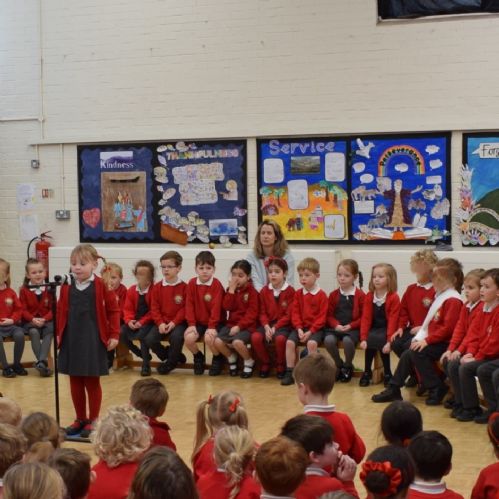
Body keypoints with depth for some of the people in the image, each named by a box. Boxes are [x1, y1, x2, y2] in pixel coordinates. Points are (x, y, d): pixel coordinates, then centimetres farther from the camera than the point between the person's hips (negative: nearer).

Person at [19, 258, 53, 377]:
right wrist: (33, 319, -20)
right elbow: (23, 309, -2)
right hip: (30, 322, -1)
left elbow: (53, 309, 1)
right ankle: (43, 362, -32)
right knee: (34, 332, -33)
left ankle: (41, 361, -37)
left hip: (46, 321, 1)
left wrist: (44, 319, -17)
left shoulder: (49, 289, 3)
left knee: (50, 330, -31)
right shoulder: (24, 290, 2)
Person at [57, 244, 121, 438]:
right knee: (75, 382, 10)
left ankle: (93, 420, 16)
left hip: (93, 340, -4)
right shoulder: (67, 287, 4)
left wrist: (114, 335, -5)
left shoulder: (101, 286, -7)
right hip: (71, 339, 4)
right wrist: (58, 334, 9)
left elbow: (113, 310, -4)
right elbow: (61, 311, 12)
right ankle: (80, 419, 23)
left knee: (92, 382, 5)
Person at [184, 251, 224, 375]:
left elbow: (216, 307, -15)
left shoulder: (217, 285, -11)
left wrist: (212, 326, -20)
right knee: (188, 338, -22)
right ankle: (198, 357, 10)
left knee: (209, 338, -31)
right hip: (198, 322, 4)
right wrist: (191, 324, -8)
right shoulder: (192, 283, 0)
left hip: (214, 322, -4)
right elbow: (189, 305, 0)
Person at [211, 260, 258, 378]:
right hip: (231, 324, 5)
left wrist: (239, 326, -17)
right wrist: (231, 290, -10)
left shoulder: (252, 292, -3)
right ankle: (232, 358, 11)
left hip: (246, 326, -5)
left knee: (237, 342, -34)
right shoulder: (231, 290, 11)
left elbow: (252, 314, -10)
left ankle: (249, 362, -3)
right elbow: (227, 307, -3)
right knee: (217, 341, -19)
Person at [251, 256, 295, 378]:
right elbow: (262, 313, 5)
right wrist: (267, 327, -14)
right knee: (255, 337, -26)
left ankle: (280, 366, -7)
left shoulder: (290, 291, -5)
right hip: (268, 324, 4)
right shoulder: (264, 291, 6)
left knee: (280, 338, -35)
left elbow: (288, 315, -8)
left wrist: (275, 327, -17)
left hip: (283, 324, -3)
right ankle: (265, 364, 0)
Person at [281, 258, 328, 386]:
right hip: (300, 327, 4)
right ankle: (289, 373, -13)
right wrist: (299, 329, -11)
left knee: (311, 343, -32)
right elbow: (295, 313, 5)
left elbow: (322, 317, -9)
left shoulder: (321, 295, -5)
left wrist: (310, 331, -17)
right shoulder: (298, 294, 8)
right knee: (290, 342, -20)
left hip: (315, 328, -4)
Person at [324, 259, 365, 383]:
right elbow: (329, 315, 9)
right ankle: (339, 365, -1)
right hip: (336, 327, 3)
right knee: (328, 340, -29)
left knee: (347, 340, -35)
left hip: (352, 328, -3)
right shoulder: (334, 295, 8)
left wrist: (350, 326, -13)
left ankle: (348, 366, -3)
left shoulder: (360, 295, 0)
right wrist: (336, 325, -11)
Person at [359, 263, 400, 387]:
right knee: (369, 341, -25)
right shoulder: (369, 297, 2)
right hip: (374, 329, 4)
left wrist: (389, 340, -25)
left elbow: (393, 320, -17)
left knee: (380, 341, -30)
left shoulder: (394, 298, -12)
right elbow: (366, 318, -4)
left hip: (387, 330, -4)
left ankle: (387, 374, -12)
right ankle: (367, 372, -8)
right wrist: (363, 338, -15)